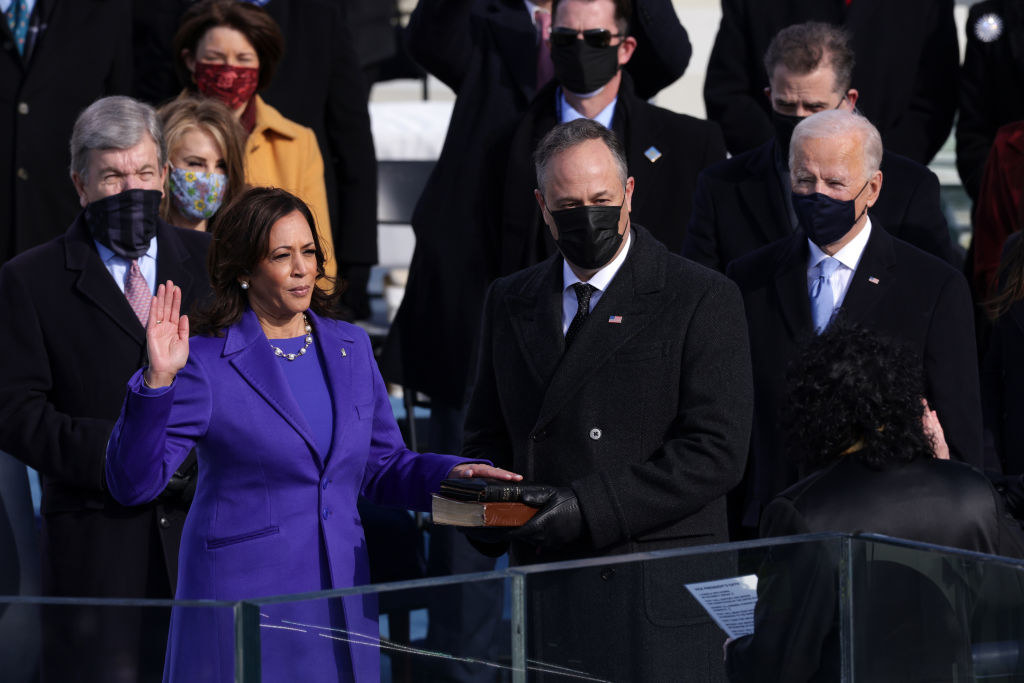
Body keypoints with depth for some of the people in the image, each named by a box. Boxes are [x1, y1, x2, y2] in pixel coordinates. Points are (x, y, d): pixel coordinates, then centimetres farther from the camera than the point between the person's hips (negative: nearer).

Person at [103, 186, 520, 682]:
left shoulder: (350, 348, 10)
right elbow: (133, 483, -13)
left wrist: (451, 474, 0)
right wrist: (158, 381, -25)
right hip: (242, 600, -5)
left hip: (341, 602, 5)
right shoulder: (207, 364, -7)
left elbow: (381, 467, 18)